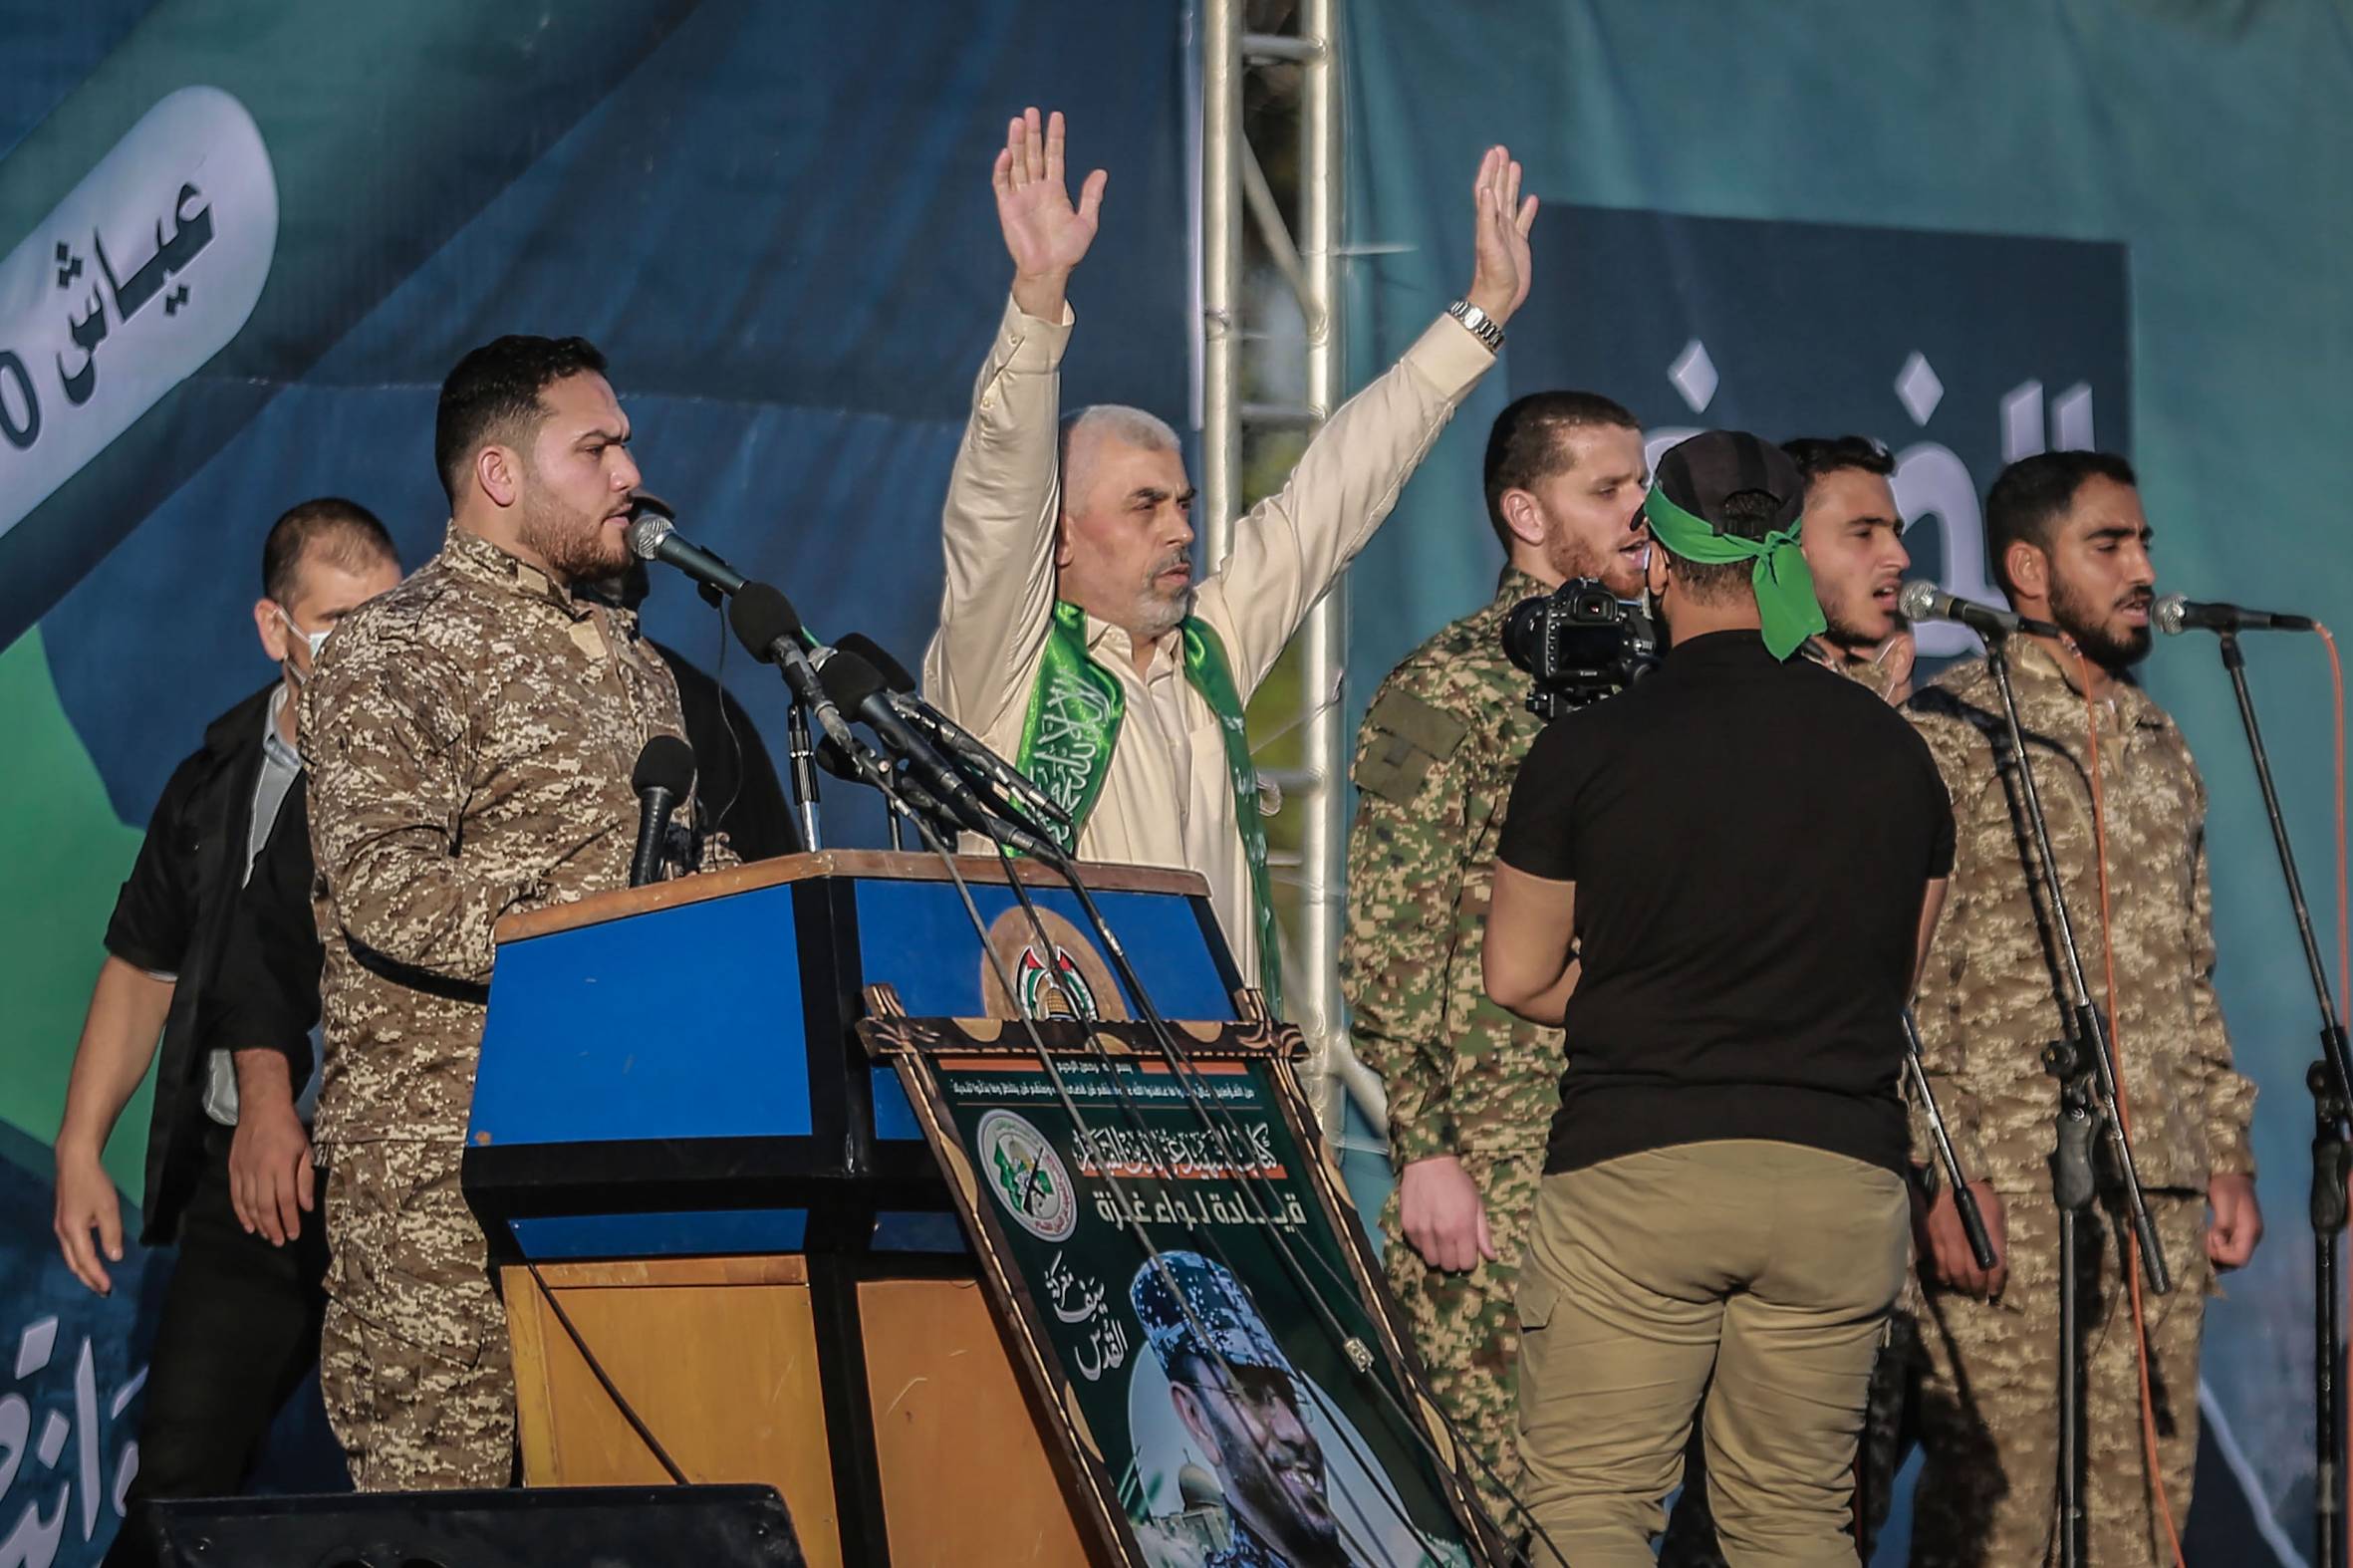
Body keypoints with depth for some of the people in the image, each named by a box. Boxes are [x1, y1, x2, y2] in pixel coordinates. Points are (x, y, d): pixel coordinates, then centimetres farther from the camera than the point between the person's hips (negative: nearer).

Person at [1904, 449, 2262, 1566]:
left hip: (2160, 1192, 7)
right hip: (2010, 1191, -7)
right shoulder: (1952, 732, -6)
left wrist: (2228, 1155, 15)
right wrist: (1938, 1179, -17)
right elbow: (1906, 982, -11)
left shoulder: (2159, 745, 18)